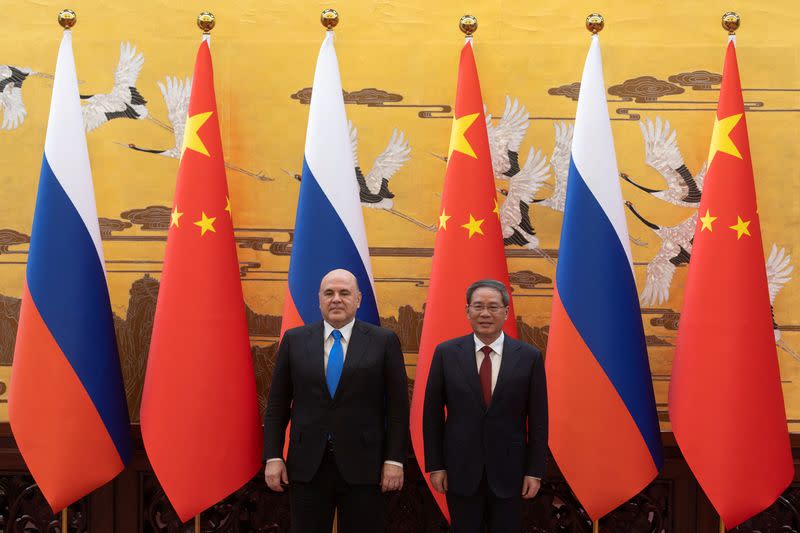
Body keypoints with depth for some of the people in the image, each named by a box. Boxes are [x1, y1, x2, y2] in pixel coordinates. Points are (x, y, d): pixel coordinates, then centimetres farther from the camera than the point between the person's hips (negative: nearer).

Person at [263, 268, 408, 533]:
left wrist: (395, 460, -4)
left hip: (362, 467, -1)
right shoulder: (294, 340, 6)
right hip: (306, 467, 1)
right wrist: (273, 457, 1)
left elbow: (397, 405, 1)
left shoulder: (384, 341, 1)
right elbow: (277, 404, 7)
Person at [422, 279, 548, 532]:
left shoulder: (529, 356, -3)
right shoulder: (446, 353, -2)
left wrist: (535, 471, -2)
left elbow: (538, 419, 0)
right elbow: (432, 413, 1)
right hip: (460, 470, 0)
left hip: (509, 471, 0)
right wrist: (435, 465, -1)